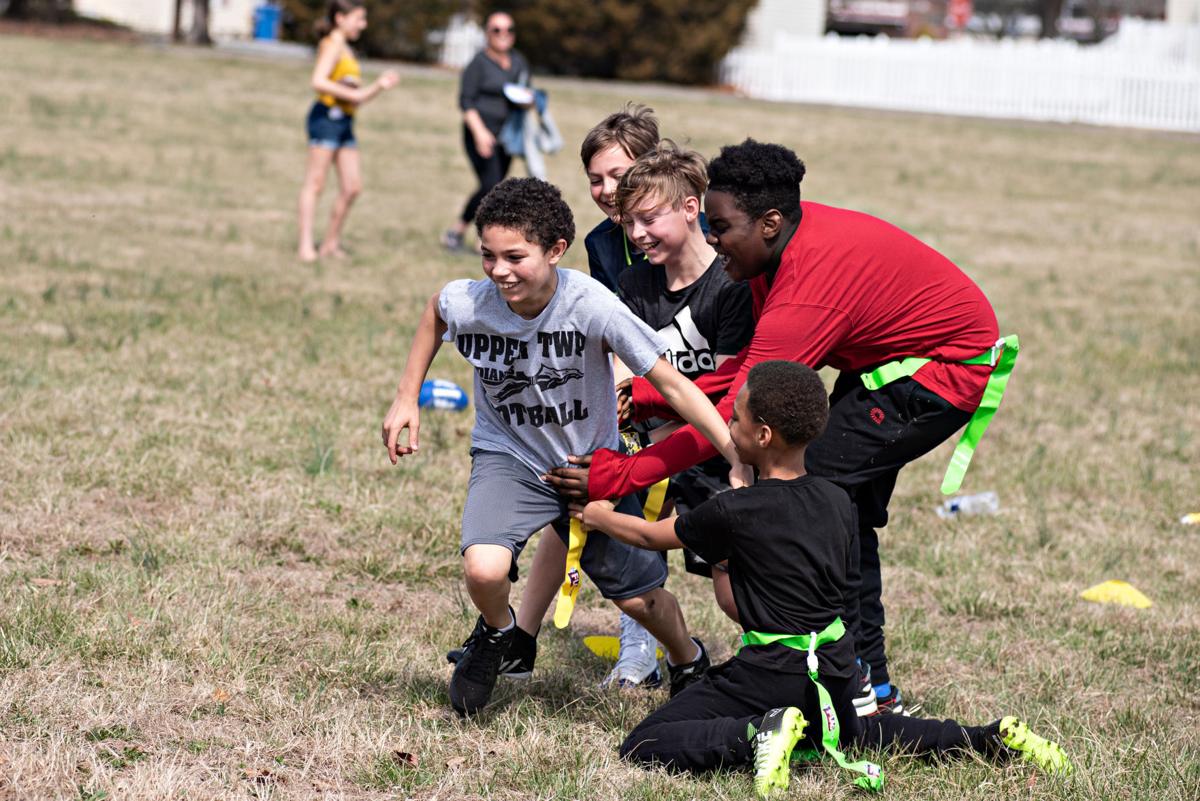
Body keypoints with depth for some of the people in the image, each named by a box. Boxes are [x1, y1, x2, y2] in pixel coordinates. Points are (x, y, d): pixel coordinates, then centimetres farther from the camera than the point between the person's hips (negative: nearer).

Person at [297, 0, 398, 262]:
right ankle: (306, 245, -8)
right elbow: (319, 81, -21)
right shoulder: (332, 45, -5)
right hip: (327, 115, -9)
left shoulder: (347, 51, 22)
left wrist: (379, 86, 10)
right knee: (315, 183, -7)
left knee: (352, 187, 5)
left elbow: (357, 97, 23)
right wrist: (351, 94, -18)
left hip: (344, 122, 9)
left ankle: (331, 243, 13)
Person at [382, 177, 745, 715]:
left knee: (639, 597, 7)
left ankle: (689, 662, 42)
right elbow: (433, 312, 5)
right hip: (508, 456, 0)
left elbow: (671, 385, -25)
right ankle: (494, 632, 10)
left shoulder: (591, 306, -29)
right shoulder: (468, 304, -22)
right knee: (484, 570, -27)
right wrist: (407, 398, 5)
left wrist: (740, 457, -31)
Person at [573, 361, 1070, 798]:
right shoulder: (839, 503, 4)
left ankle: (758, 733, -28)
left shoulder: (735, 513, -12)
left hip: (772, 674, -7)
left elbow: (652, 536, 4)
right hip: (838, 670, 7)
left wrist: (599, 516, 24)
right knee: (853, 733, 38)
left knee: (641, 747, -9)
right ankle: (990, 739, 18)